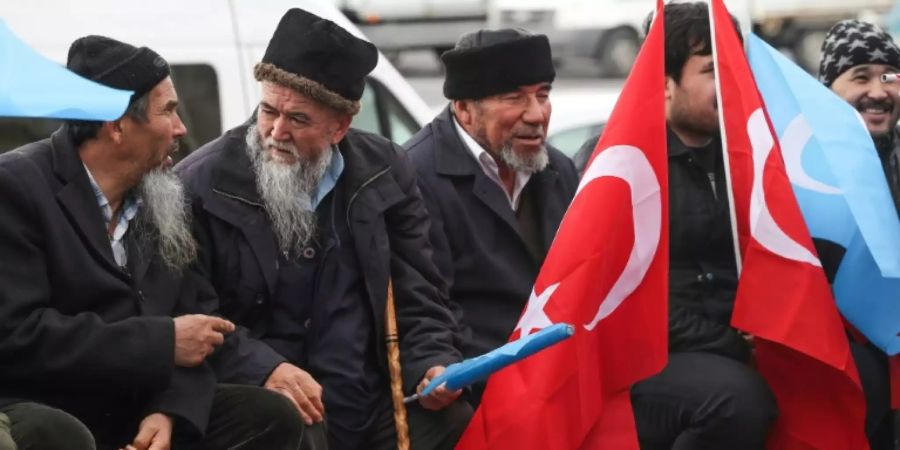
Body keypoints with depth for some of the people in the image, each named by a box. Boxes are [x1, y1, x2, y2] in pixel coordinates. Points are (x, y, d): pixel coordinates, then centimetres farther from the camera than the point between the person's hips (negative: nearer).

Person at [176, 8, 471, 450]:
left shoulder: (384, 173, 7)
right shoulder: (202, 183, -5)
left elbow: (417, 293, 12)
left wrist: (432, 366, -7)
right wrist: (262, 369, -21)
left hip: (377, 401, 4)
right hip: (265, 403, -4)